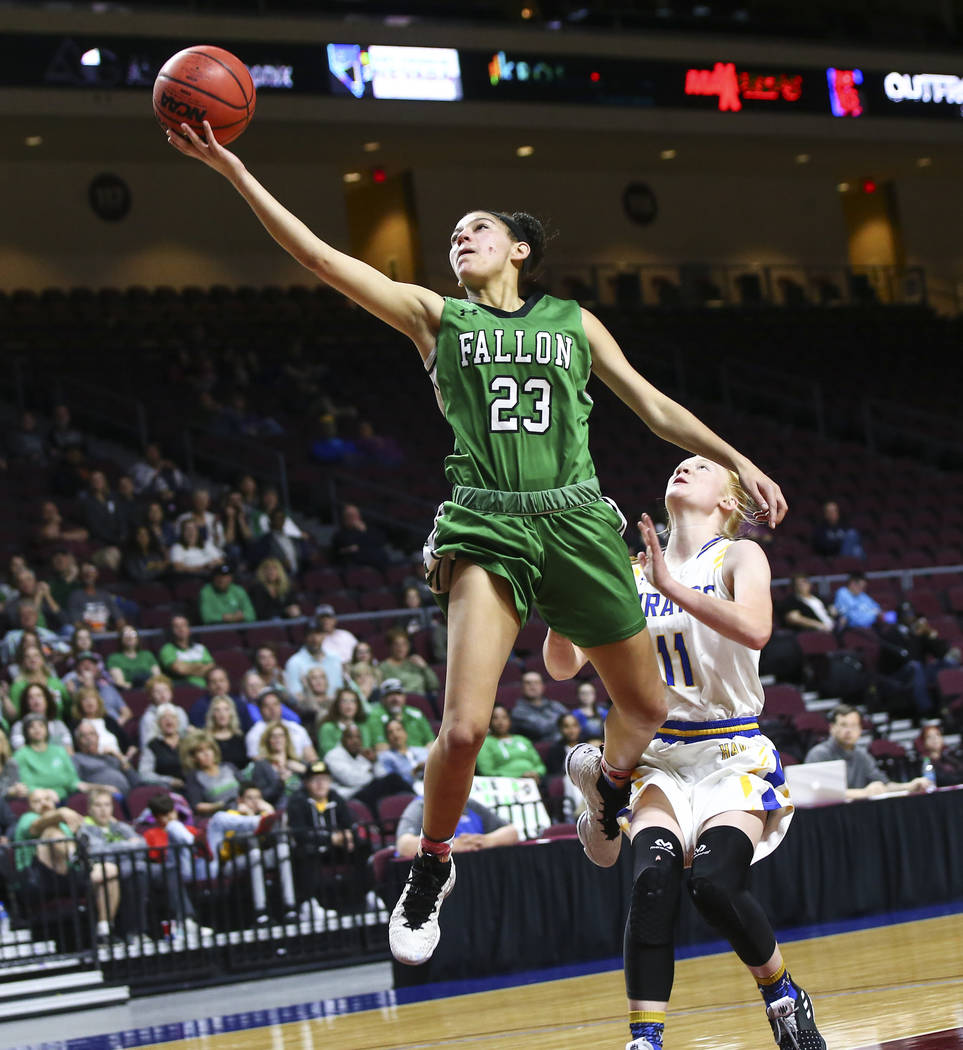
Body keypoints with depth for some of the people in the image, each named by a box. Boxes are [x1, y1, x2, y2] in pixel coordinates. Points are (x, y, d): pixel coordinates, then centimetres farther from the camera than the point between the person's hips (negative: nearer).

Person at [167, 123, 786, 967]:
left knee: (647, 709, 11)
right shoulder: (435, 315, 9)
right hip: (487, 526, -2)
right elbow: (323, 258, 0)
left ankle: (609, 777, 48)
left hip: (577, 520, 3)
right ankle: (431, 871, 9)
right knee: (464, 728, -16)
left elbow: (653, 405, 20)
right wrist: (236, 174, -8)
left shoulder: (573, 321, 14)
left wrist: (737, 462, 14)